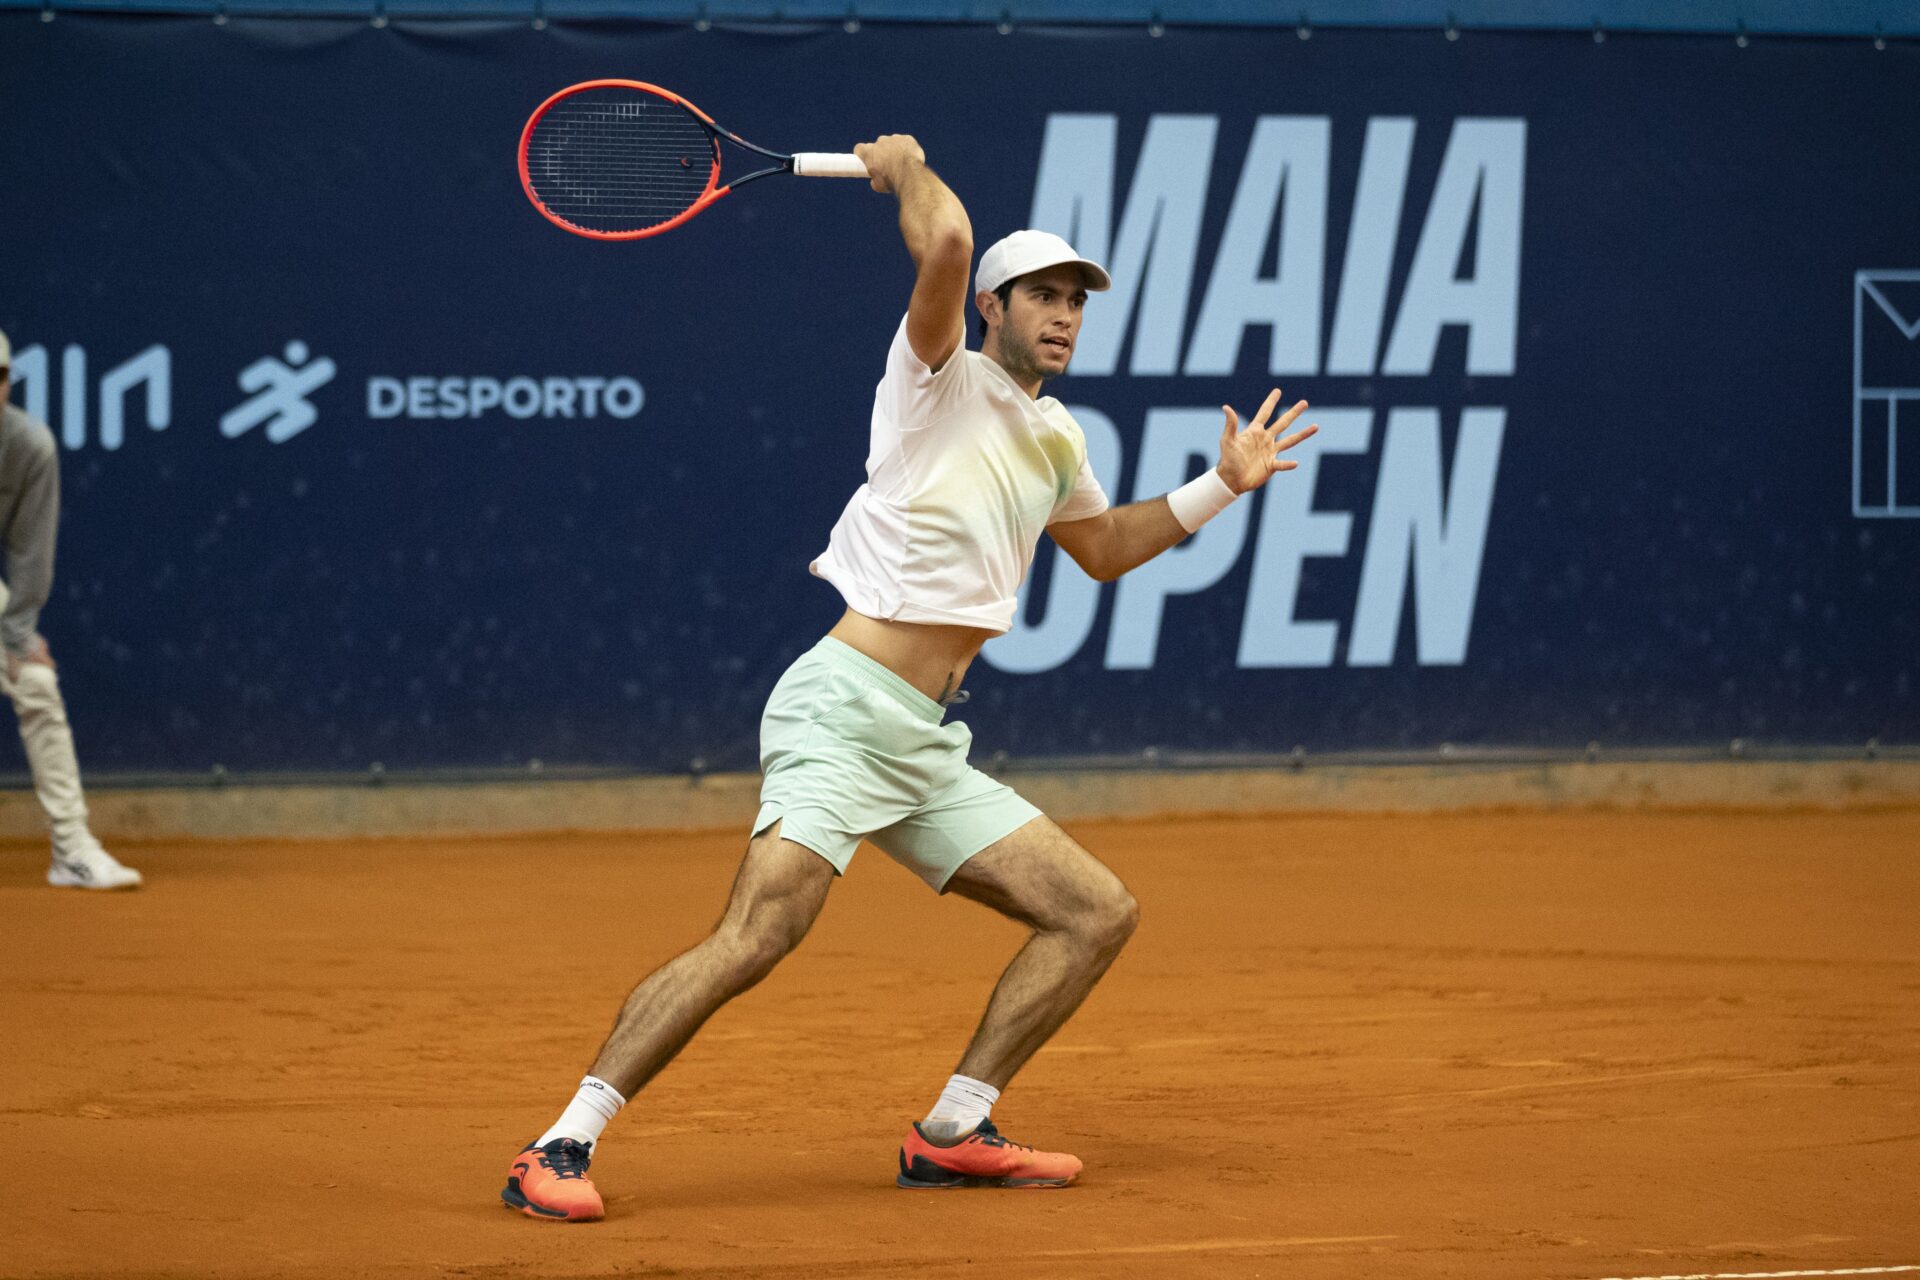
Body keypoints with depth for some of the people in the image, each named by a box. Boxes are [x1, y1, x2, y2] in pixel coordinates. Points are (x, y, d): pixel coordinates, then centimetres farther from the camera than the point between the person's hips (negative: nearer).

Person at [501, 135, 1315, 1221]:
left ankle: (953, 1132, 11)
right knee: (759, 935, -25)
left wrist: (1222, 486, 32)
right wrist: (907, 168, -5)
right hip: (844, 712, -8)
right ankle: (561, 1149, -20)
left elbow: (1102, 548, 40)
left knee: (1099, 913, 5)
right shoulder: (944, 380, -3)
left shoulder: (1056, 439, 19)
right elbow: (946, 245, -23)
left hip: (926, 748, 8)